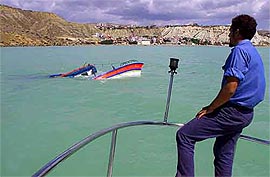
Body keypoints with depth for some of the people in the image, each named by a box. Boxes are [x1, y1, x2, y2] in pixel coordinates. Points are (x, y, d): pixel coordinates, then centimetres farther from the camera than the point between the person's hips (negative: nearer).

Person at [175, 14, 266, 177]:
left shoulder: (240, 50, -14)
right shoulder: (254, 52, 17)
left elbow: (230, 88, -23)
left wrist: (210, 108, -12)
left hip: (232, 111, -10)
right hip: (246, 113, 10)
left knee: (184, 136, -11)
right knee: (224, 153, 20)